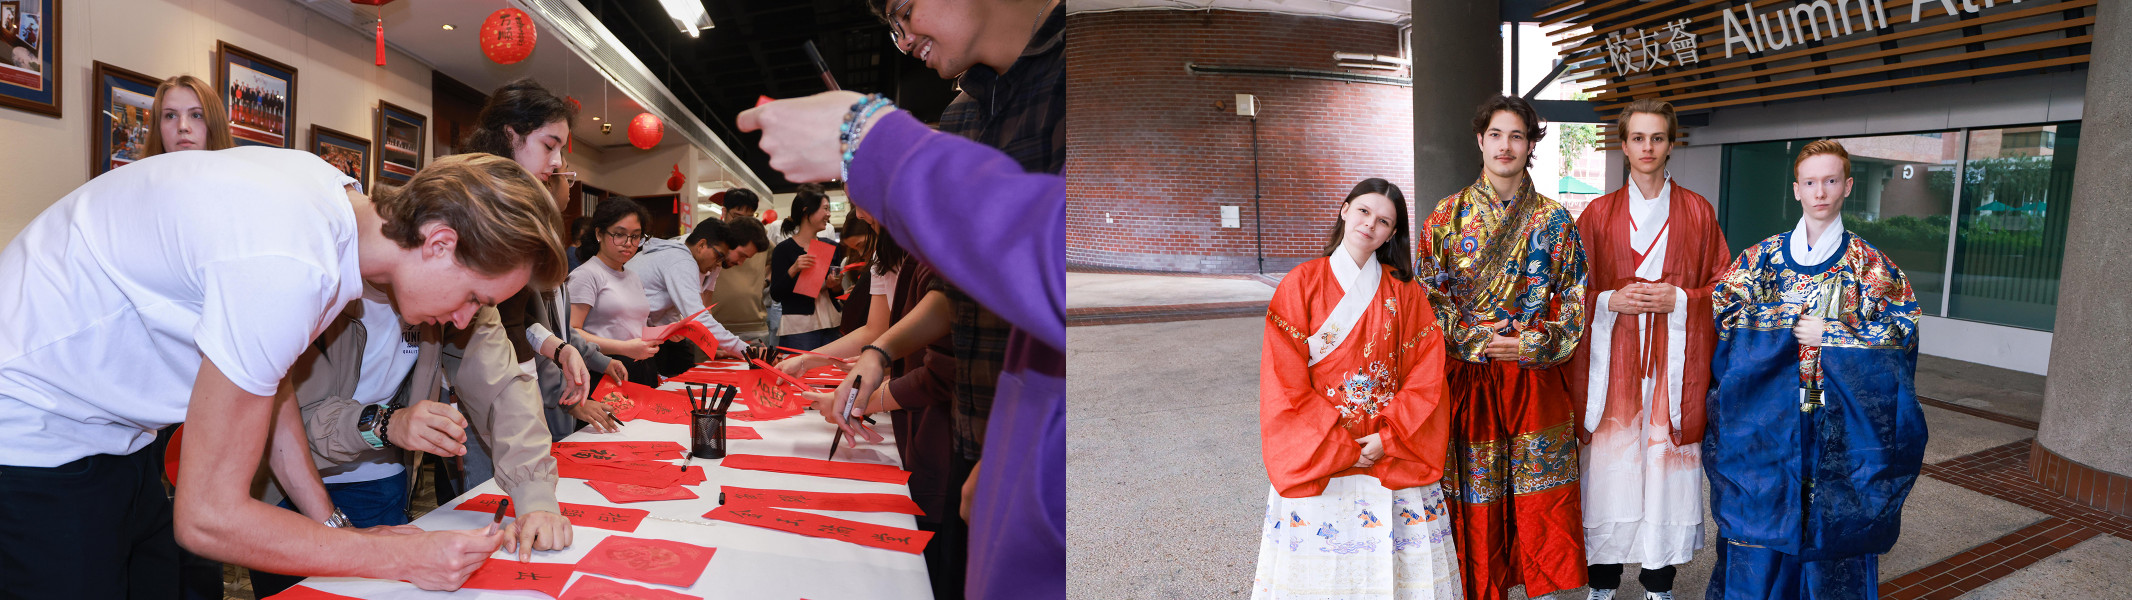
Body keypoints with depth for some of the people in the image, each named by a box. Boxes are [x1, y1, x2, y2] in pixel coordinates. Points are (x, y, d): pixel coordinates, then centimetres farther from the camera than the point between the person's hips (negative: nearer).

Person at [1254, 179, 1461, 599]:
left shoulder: (1405, 292, 5)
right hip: (1317, 458, -2)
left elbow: (1426, 373, 1)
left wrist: (1390, 437, -13)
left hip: (1391, 456, 2)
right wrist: (1338, 449, -13)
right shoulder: (1301, 285, -2)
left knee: (1395, 557, 5)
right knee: (1321, 565, 2)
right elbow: (1284, 379, -7)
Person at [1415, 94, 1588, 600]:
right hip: (1469, 377, -1)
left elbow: (1575, 299, 4)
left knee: (1540, 492, 5)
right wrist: (1479, 340, -11)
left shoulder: (1553, 221, 4)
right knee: (1476, 497, 5)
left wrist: (1534, 343, -11)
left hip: (1534, 379, 1)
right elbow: (1430, 296, 0)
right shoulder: (1449, 214, 2)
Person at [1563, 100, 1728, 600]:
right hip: (1612, 359, 0)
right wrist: (1610, 300, -10)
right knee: (1609, 463, -1)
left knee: (1666, 464, 0)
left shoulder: (1697, 212, 9)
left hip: (1675, 359, 0)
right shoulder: (1598, 213, 8)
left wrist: (1679, 300, -9)